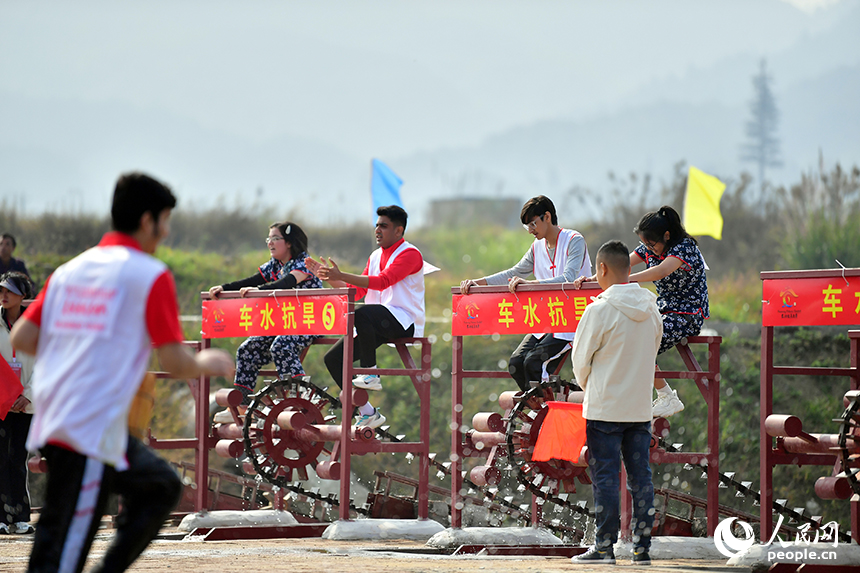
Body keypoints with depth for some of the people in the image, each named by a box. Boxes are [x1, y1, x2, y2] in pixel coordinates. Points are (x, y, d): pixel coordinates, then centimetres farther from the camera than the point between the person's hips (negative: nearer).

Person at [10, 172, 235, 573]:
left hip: (52, 417, 8)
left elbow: (21, 337, 10)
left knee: (161, 486, 24)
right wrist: (208, 364, 14)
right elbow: (175, 363, -8)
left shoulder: (71, 269, 14)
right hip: (91, 434, -8)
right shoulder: (151, 275, -5)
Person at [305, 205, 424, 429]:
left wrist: (341, 276, -27)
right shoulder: (375, 257, 19)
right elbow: (358, 291, 17)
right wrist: (329, 278, 4)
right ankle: (366, 412, 0)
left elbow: (382, 281, -22)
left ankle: (371, 374, -25)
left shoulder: (410, 254, -8)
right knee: (333, 358, -4)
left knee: (362, 314, -37)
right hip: (378, 324, 9)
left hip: (404, 321, -9)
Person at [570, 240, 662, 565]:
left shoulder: (600, 310, -14)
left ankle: (605, 547, 1)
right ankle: (642, 547, 8)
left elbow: (581, 360, -6)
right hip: (641, 407, 5)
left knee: (605, 476, 0)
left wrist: (589, 387, 14)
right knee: (640, 477, 7)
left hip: (605, 408, -5)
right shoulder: (651, 309, 4)